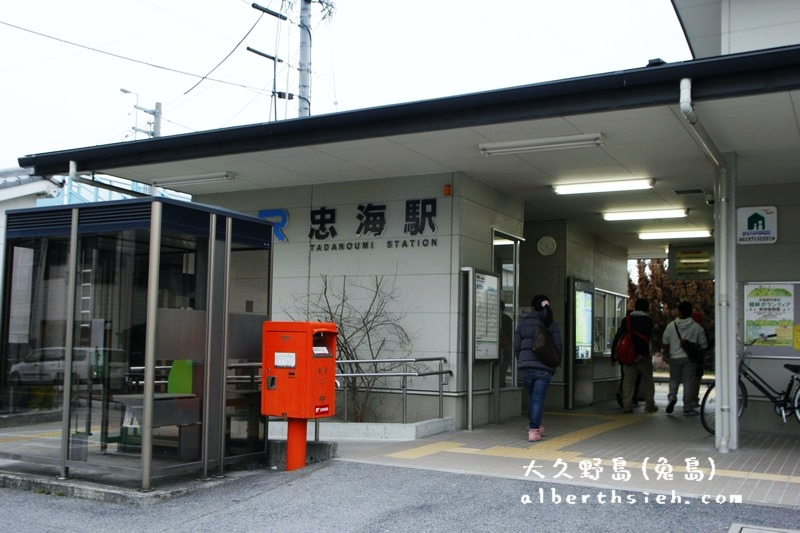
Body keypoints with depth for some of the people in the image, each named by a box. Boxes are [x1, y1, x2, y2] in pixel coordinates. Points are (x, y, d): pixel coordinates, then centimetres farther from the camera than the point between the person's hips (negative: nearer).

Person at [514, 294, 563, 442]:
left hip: (525, 365, 3)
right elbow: (559, 346, -1)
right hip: (544, 367, -3)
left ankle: (534, 426, 27)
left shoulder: (523, 322, 8)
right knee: (538, 398, 0)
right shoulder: (551, 324, 1)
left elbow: (516, 346, 6)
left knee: (532, 397, 18)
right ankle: (534, 431, -5)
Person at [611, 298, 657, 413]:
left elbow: (617, 338, 5)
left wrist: (613, 356, 8)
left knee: (628, 381, 3)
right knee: (647, 381, 10)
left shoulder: (626, 320, 8)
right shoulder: (647, 320, -2)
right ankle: (649, 406, 14)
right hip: (643, 356, -2)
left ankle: (627, 405, -3)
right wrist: (642, 353, -22)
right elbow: (647, 337, -17)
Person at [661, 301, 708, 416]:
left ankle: (672, 396, -11)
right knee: (689, 382, 3)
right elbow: (703, 345, 3)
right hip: (690, 358, -1)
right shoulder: (696, 327, -3)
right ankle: (688, 408, 5)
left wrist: (665, 354, 22)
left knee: (674, 379, 16)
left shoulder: (671, 325, 0)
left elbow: (665, 343, 7)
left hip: (674, 357, 1)